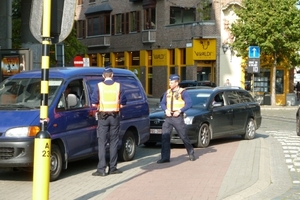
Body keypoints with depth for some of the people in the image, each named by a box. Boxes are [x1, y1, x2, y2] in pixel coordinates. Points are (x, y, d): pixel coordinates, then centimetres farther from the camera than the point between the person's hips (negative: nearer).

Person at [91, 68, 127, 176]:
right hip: (115, 116, 1)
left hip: (103, 116, -1)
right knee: (113, 142, 9)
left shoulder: (99, 86, -3)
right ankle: (112, 168, 12)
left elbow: (94, 103, -5)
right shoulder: (118, 86, 0)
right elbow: (122, 104, 0)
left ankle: (101, 169, -3)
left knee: (102, 143, 2)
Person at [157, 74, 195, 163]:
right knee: (165, 137, -6)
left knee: (183, 136, 3)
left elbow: (189, 103, -10)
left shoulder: (182, 92, -4)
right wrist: (166, 110, -7)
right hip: (168, 117, 5)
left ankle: (191, 153, 25)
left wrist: (179, 111, -18)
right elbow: (162, 103, 13)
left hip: (178, 117, -5)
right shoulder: (167, 92, 12)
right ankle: (165, 157, -5)